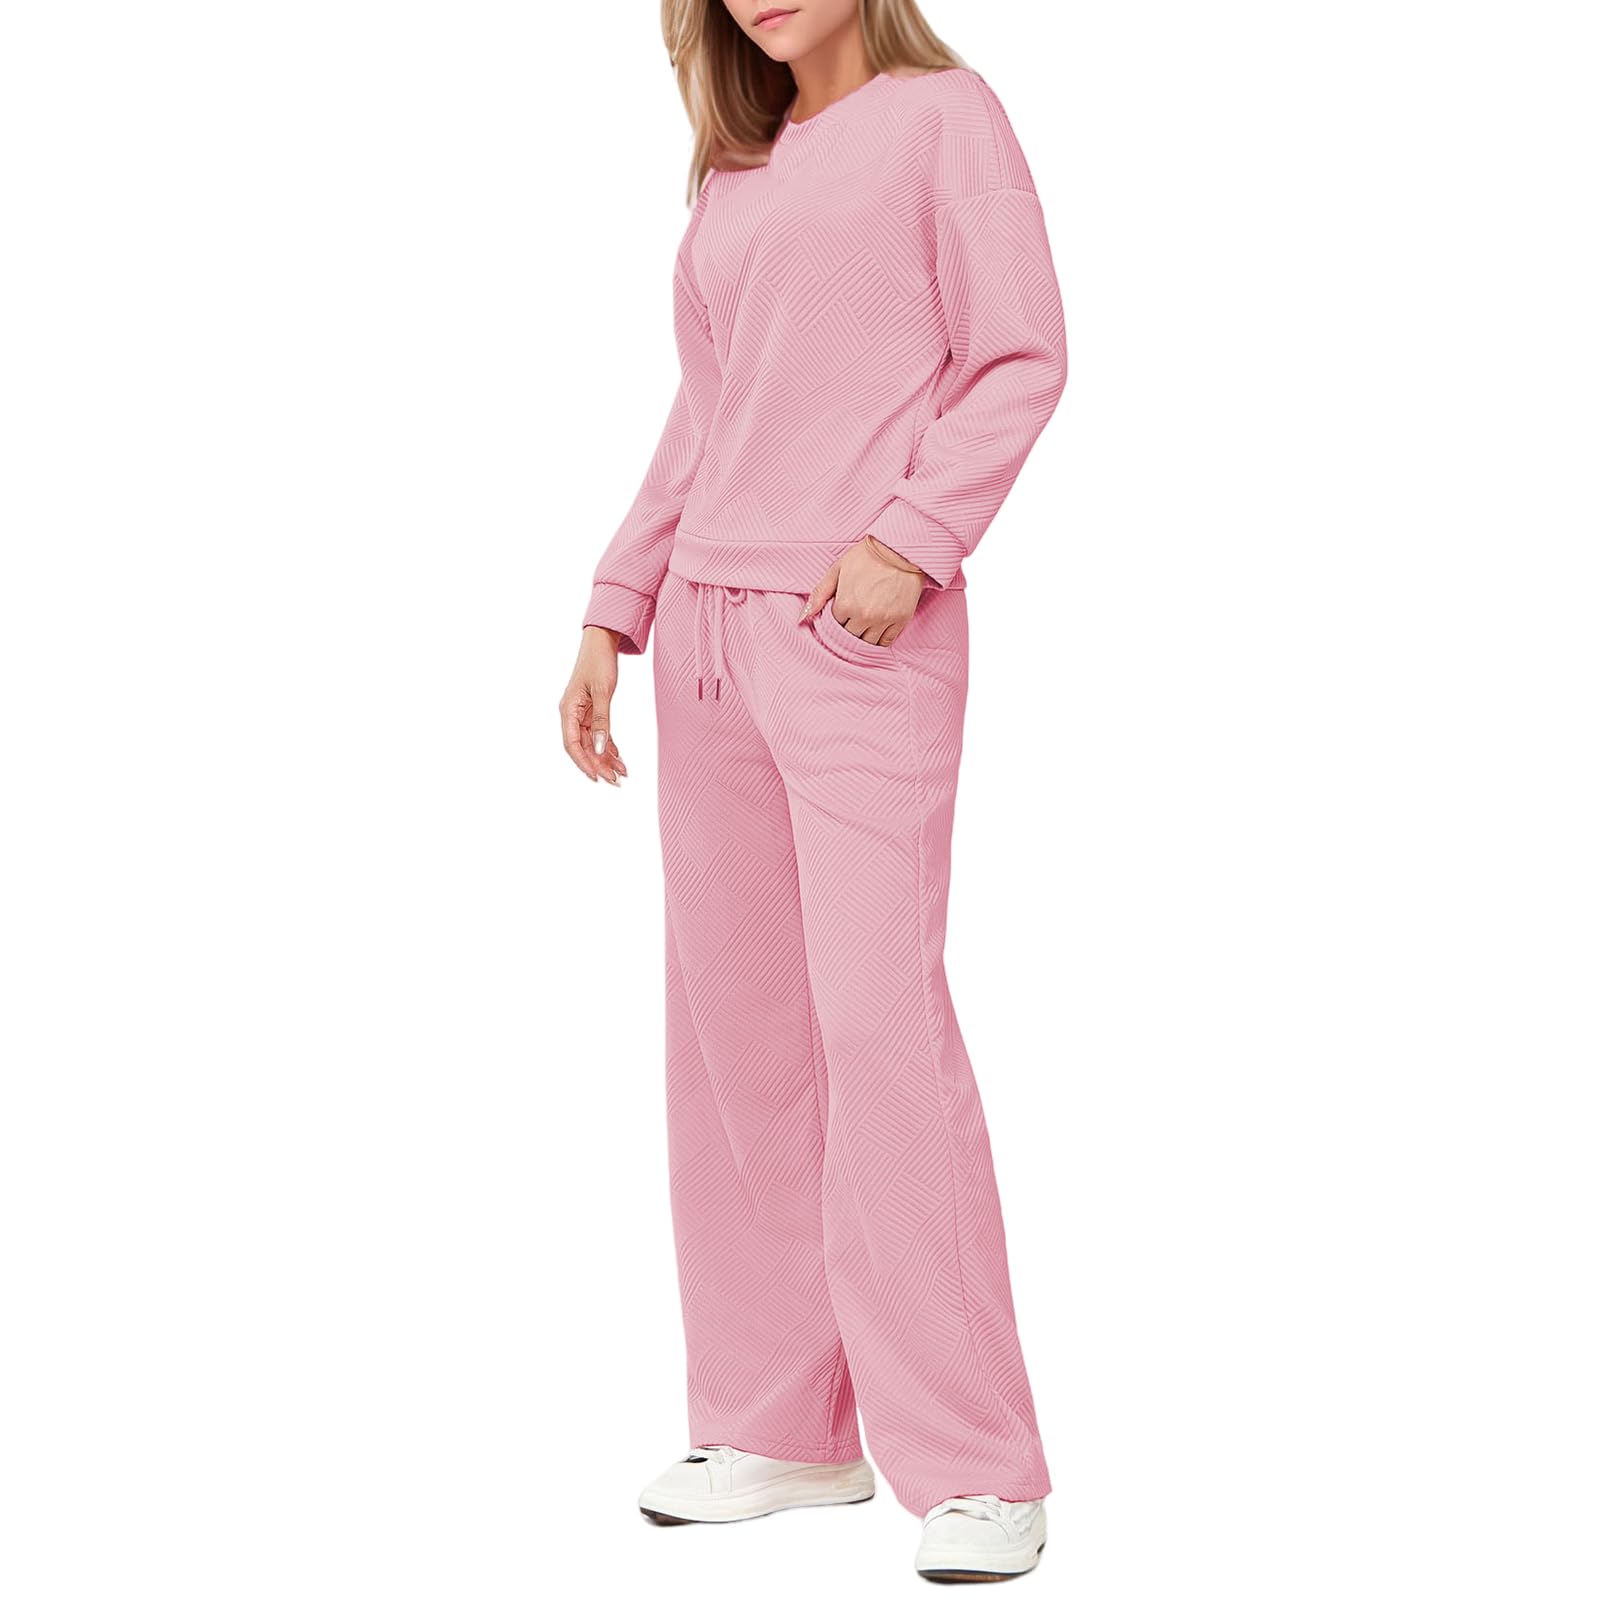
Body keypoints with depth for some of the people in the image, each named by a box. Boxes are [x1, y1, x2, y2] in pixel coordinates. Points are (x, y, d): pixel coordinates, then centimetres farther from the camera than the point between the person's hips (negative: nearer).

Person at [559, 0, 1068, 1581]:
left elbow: (1020, 358, -6)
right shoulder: (735, 174, 19)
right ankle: (783, 1430, 14)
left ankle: (974, 1472, -6)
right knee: (732, 1020, 5)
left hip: (865, 635, -6)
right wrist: (614, 616, 13)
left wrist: (911, 537, -18)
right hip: (712, 625, 6)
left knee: (877, 1015, -12)